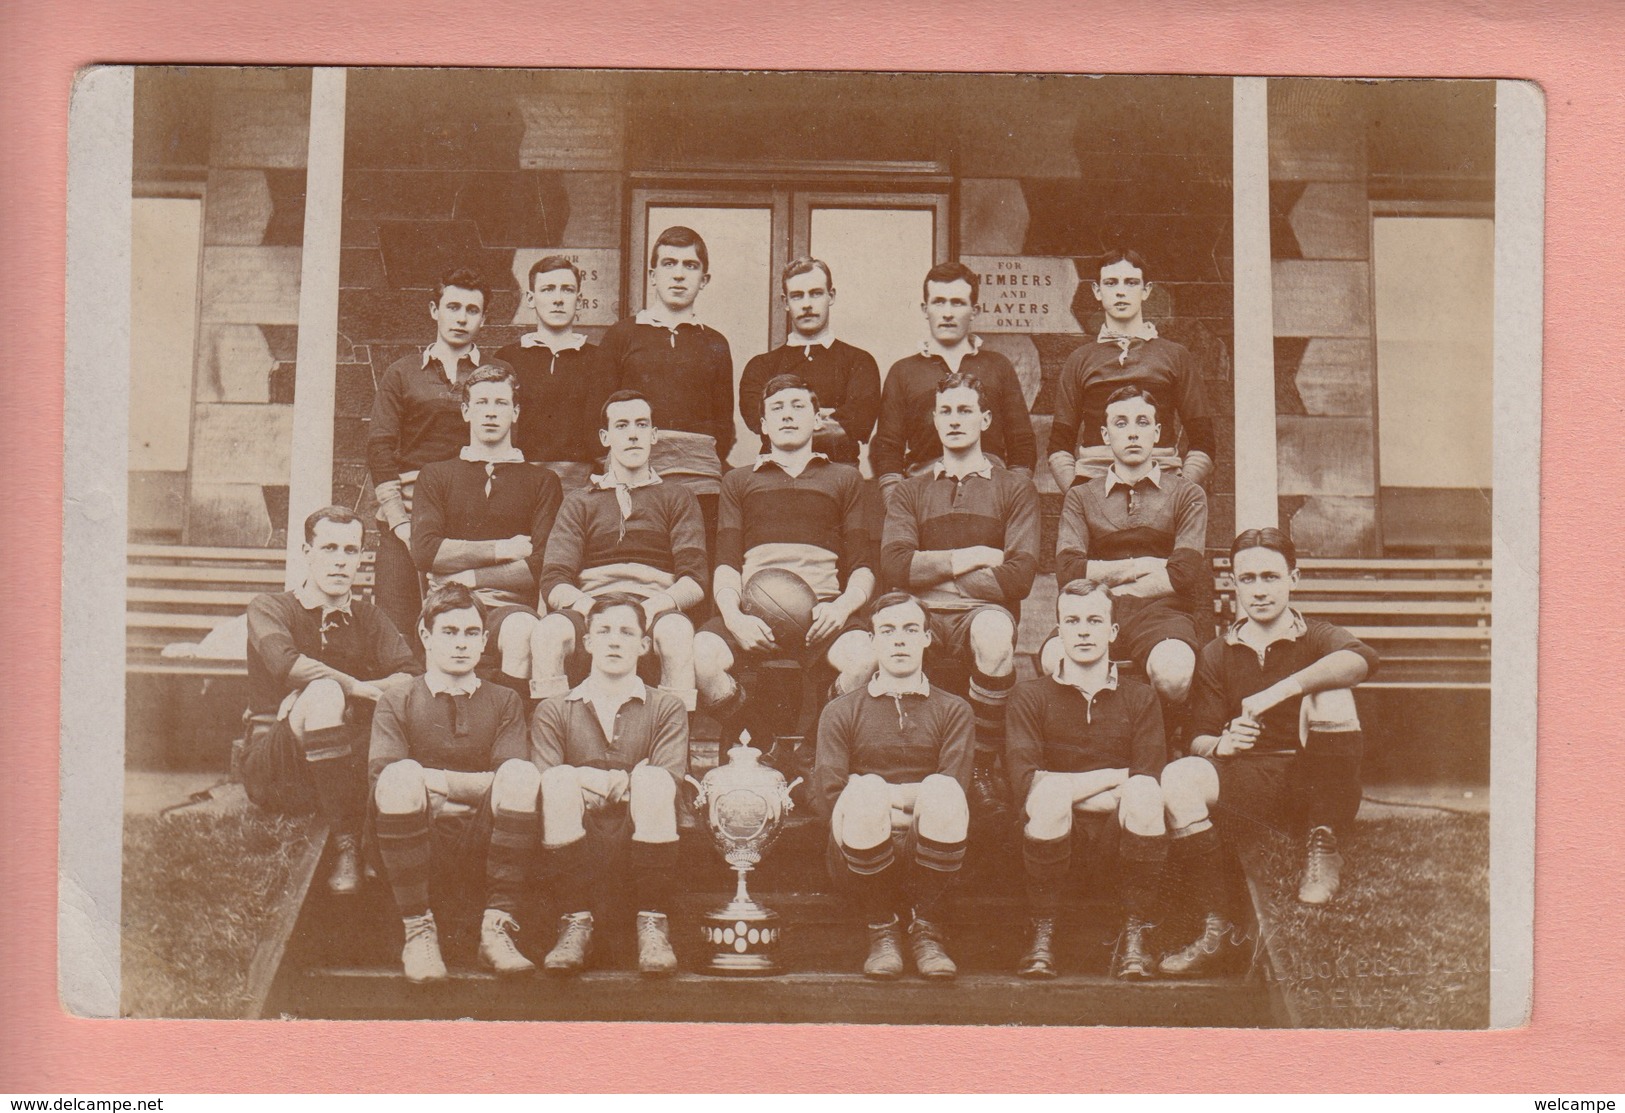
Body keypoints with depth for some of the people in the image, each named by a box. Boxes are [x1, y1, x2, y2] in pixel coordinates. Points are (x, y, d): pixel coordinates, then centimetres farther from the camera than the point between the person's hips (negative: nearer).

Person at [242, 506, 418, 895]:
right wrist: (354, 687, -13)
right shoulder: (269, 607, 8)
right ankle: (345, 843, -30)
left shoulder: (369, 619, 18)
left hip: (352, 769, 3)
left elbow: (411, 678, -3)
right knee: (323, 693, -33)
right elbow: (285, 663, -17)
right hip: (272, 771, -3)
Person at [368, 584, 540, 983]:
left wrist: (438, 782, -9)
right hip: (420, 838, -1)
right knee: (401, 777, -31)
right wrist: (474, 784, -14)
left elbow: (517, 779, 2)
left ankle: (497, 928, -26)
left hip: (483, 838, 1)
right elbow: (382, 774, -4)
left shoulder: (504, 702, 20)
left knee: (522, 774, -27)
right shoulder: (397, 702, 16)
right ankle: (418, 931, -24)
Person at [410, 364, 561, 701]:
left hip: (511, 606, 0)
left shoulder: (541, 481, 16)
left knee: (523, 629, -36)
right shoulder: (436, 475, 21)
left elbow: (543, 564, 1)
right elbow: (425, 552, 3)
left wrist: (470, 578, -1)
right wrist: (503, 549, 0)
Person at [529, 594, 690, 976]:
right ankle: (576, 925, -23)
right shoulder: (553, 712, 16)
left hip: (641, 841, 0)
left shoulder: (666, 709, 15)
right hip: (581, 845, 0)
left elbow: (669, 782, -2)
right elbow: (547, 781, -1)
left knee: (652, 780, -28)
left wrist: (598, 783, -12)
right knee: (561, 780, -27)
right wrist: (621, 782, -14)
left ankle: (653, 926, -23)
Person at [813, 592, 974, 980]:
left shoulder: (953, 710, 17)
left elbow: (954, 790, -1)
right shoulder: (841, 711, 15)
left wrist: (885, 794, -9)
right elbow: (828, 798, 0)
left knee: (942, 791, -31)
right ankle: (881, 931, -14)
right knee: (865, 792, -33)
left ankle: (926, 929, -14)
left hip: (928, 859, 0)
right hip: (859, 861, 0)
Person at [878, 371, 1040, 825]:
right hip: (923, 616, 2)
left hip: (982, 610, -1)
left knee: (995, 634, -40)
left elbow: (1019, 576, -2)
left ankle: (984, 768, -21)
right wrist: (972, 557, -4)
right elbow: (895, 566, 1)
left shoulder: (1014, 488, 15)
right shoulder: (912, 491, 21)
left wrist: (934, 574, -2)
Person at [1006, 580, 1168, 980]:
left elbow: (1149, 786, -2)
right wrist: (1111, 779, -8)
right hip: (1055, 830, -1)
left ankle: (1136, 934, -17)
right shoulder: (1030, 696, 12)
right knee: (1050, 790, -34)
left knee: (1143, 792, -31)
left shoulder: (1140, 699, 15)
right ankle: (1042, 935, -19)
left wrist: (1071, 789, -10)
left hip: (1118, 830, 1)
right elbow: (1026, 782, -7)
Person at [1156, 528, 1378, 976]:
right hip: (1249, 785, 2)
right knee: (1176, 778, -27)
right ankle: (1214, 925, -18)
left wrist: (1279, 691, -33)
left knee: (1330, 692, -25)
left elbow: (1361, 658, -22)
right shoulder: (1216, 655, 12)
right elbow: (1199, 740, 5)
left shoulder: (1316, 638, 4)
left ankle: (1322, 845, -16)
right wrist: (1220, 745, -21)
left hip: (1316, 790, -2)